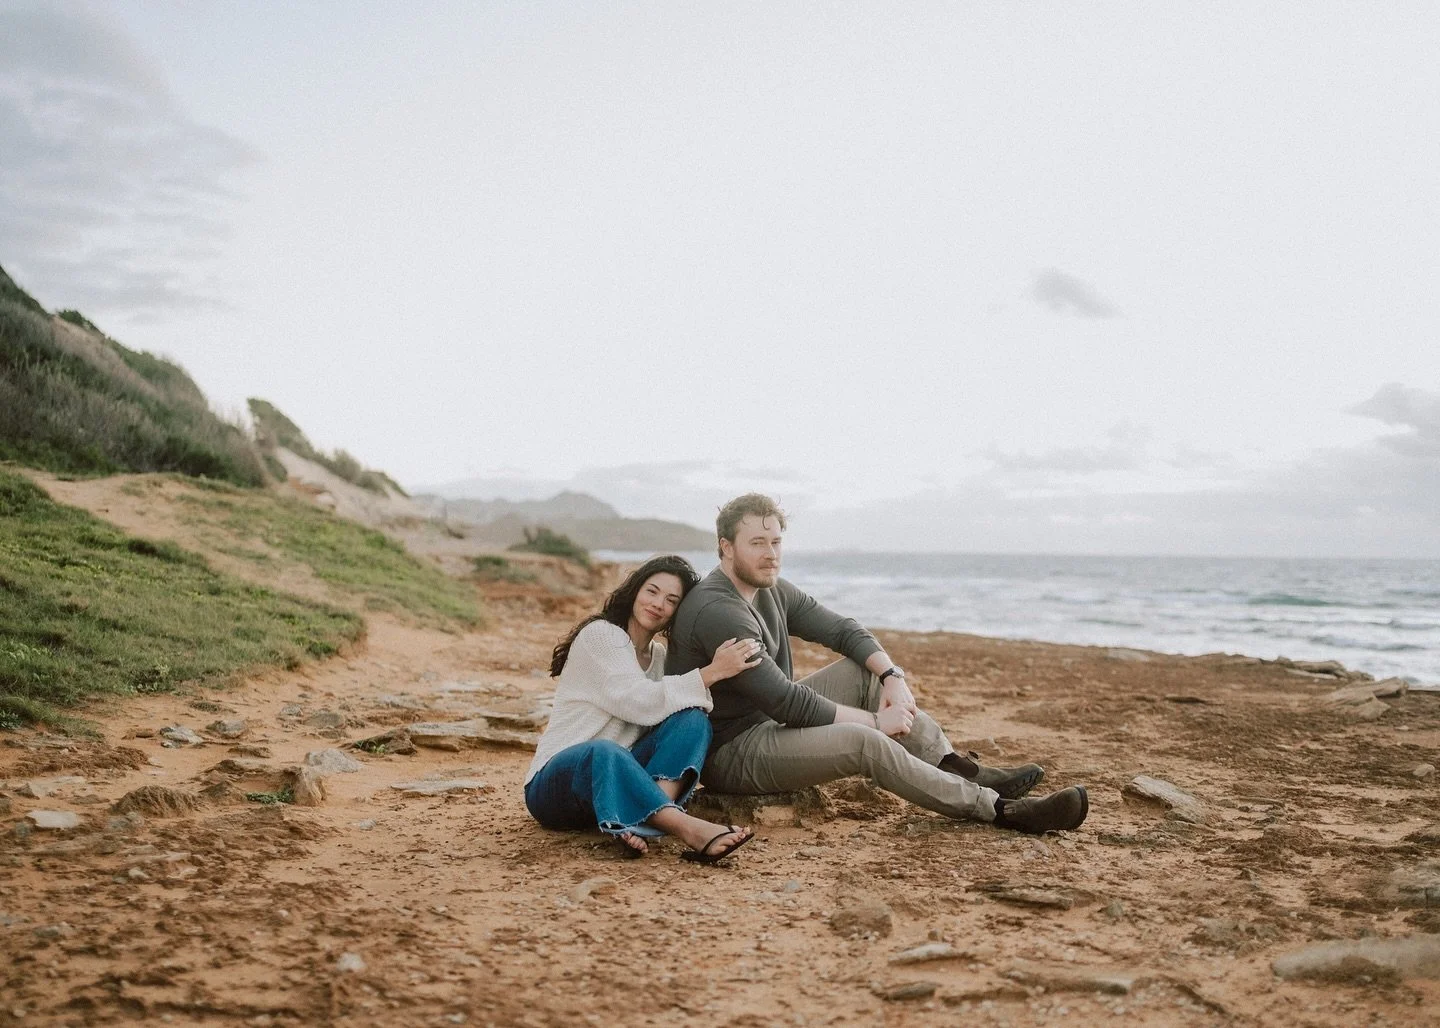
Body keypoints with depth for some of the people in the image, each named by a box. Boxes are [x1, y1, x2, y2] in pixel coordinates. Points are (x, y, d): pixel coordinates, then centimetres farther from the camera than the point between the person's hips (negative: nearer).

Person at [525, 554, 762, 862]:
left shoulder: (660, 657, 14)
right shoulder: (600, 634, -8)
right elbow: (639, 703, -22)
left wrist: (717, 667, -20)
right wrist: (711, 673, -24)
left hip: (620, 772, 6)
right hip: (557, 781, -6)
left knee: (693, 719, -18)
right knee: (605, 753, -41)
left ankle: (643, 824, -39)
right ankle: (689, 829, -54)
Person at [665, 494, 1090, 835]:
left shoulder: (770, 589, 6)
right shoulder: (717, 612, -24)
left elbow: (843, 630, 9)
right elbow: (786, 703, -26)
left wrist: (893, 676, -10)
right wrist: (875, 720, -17)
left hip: (768, 721, 10)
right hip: (728, 753, -10)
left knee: (866, 670, 4)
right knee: (863, 742, -27)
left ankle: (958, 770, -1)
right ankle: (999, 809, -19)